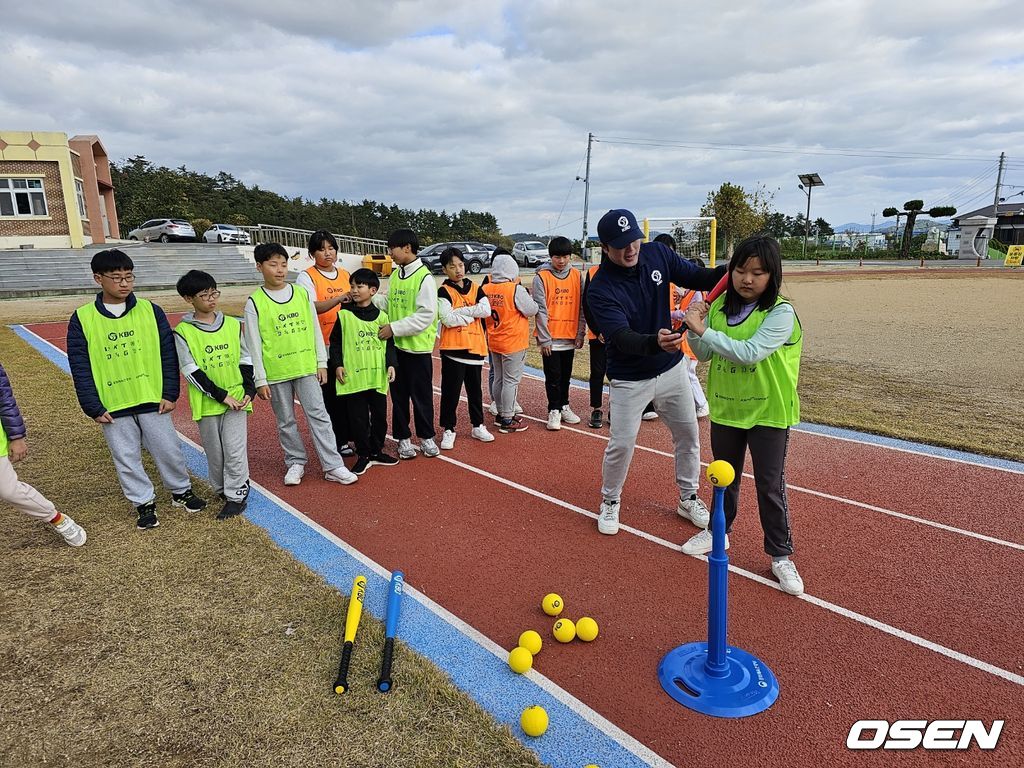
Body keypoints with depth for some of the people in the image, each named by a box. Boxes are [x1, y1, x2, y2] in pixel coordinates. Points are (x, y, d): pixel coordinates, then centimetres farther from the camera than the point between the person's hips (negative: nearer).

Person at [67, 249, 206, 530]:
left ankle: (181, 491, 30)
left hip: (153, 400, 0)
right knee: (126, 460, 9)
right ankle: (145, 503, 25)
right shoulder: (82, 319, -3)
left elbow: (168, 355, 0)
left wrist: (170, 393, -4)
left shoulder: (150, 310, -2)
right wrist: (94, 408, -5)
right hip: (112, 407, 0)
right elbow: (80, 368, -2)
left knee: (169, 450, 9)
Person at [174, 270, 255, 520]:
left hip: (237, 398, 1)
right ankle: (221, 490, 30)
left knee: (235, 450, -2)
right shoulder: (183, 332, -5)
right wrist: (221, 395, -15)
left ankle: (236, 496, 8)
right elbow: (191, 371, -10)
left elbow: (245, 359, 9)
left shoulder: (233, 325, 4)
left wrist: (249, 390, -2)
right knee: (214, 452, 11)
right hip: (207, 403, -1)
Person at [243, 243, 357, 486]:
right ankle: (295, 463, 26)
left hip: (306, 367, 2)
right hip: (276, 373, -1)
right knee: (286, 421, 10)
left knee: (319, 415, 1)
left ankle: (333, 466, 5)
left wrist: (321, 362, 5)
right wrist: (260, 380, -6)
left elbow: (315, 330, 8)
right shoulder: (255, 302, -4)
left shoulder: (302, 294, 3)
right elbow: (253, 345, -4)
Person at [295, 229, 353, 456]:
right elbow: (311, 308, -22)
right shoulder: (306, 277, -5)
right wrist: (339, 299, -34)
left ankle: (351, 433, 24)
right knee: (329, 394, 2)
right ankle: (337, 441, 14)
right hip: (322, 346, -5)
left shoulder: (345, 275, 12)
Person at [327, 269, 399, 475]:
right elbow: (335, 342, 3)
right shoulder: (344, 315, -1)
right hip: (353, 376, -2)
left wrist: (391, 364, -1)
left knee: (380, 415, 11)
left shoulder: (380, 316, 4)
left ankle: (377, 452, 27)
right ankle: (363, 455, 17)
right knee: (358, 418, 4)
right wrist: (337, 365, -6)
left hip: (377, 376, 2)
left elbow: (389, 343, 9)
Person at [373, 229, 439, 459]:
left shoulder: (424, 277, -13)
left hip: (418, 347, -6)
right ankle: (403, 438, 25)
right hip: (396, 345, 6)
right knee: (399, 395, 12)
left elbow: (426, 315, -19)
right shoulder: (395, 275, 9)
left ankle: (426, 437, 23)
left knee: (421, 395, 7)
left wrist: (394, 328, -20)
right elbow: (388, 302, 12)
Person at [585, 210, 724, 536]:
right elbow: (623, 338, -33)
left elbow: (697, 278, -1)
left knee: (688, 435, 12)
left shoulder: (657, 254, -8)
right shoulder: (600, 289, -23)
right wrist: (654, 343, -53)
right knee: (621, 444, -2)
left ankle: (688, 499, 33)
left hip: (671, 368, 5)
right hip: (629, 379, -5)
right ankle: (610, 502, 24)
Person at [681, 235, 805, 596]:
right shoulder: (720, 305, -1)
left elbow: (749, 352, -30)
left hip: (768, 413, -5)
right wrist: (695, 329, -14)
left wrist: (704, 331, -29)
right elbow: (705, 354, 4)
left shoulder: (781, 313, -17)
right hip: (725, 408, 5)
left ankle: (781, 555, 21)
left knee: (770, 487, 4)